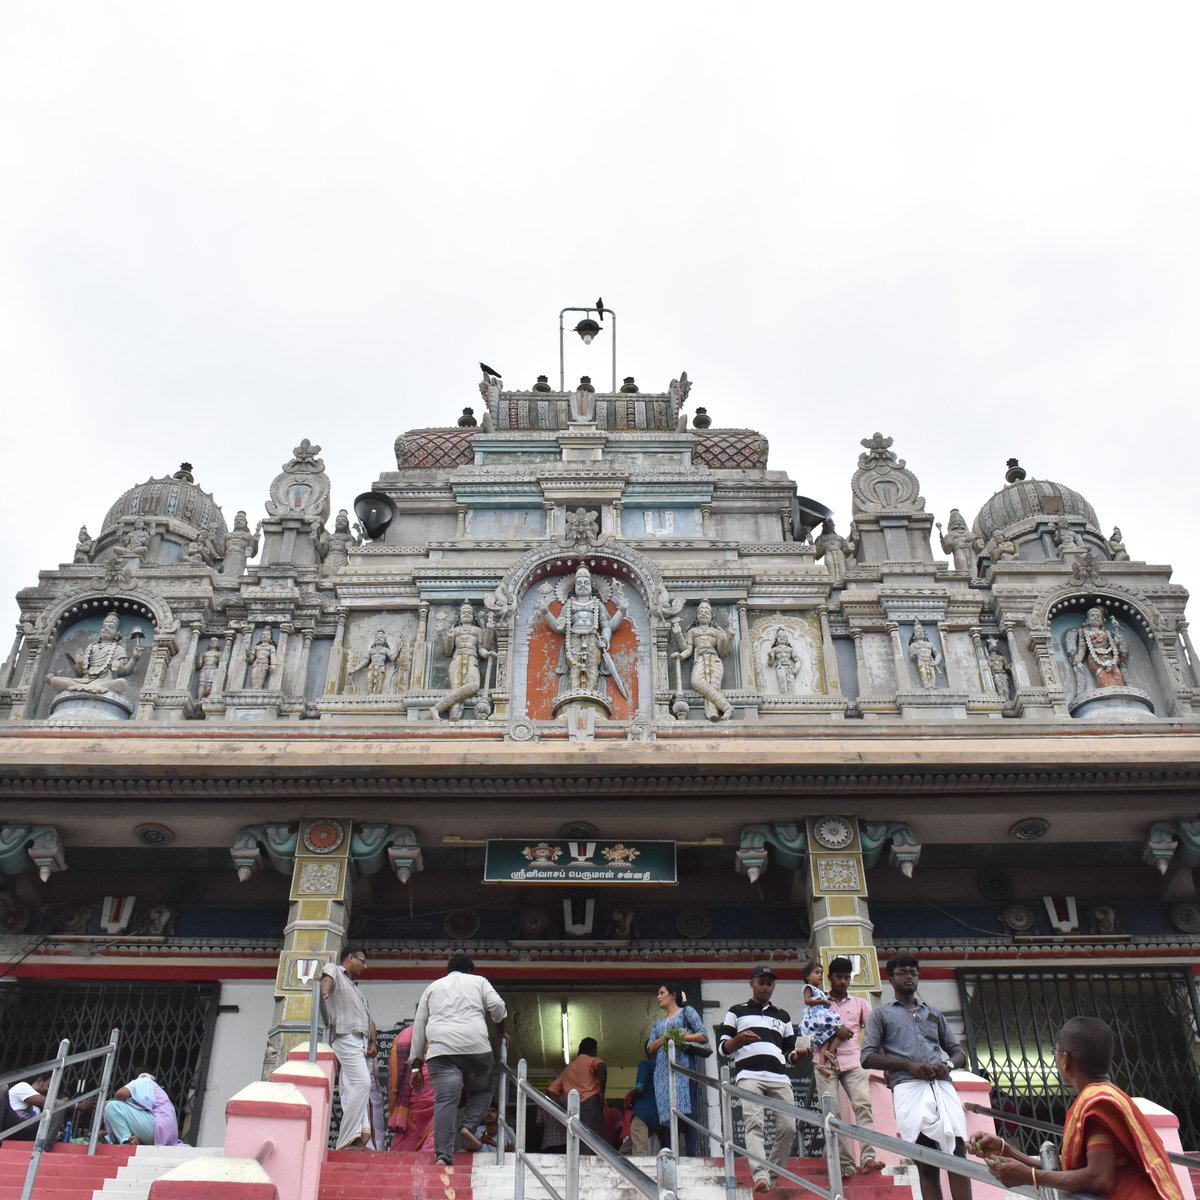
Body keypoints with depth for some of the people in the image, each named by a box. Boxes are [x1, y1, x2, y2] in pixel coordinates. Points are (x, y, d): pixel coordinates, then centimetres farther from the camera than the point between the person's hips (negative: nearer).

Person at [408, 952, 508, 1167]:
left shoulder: (432, 987, 27)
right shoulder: (478, 981, 21)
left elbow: (419, 1026, 22)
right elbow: (497, 1006, 5)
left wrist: (416, 1064, 23)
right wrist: (501, 1029, 23)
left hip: (441, 1048, 1)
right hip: (476, 1045, -1)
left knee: (445, 1100, -5)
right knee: (482, 1090, 19)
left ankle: (443, 1155, -18)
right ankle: (468, 1125, -4)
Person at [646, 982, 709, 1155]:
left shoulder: (686, 1011, 14)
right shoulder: (658, 1023, 28)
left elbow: (704, 1036, 3)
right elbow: (650, 1049, 14)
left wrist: (682, 1037, -11)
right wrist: (665, 1038, -4)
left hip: (683, 1065, -5)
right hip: (663, 1071, 5)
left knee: (685, 1110, -15)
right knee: (666, 1113, -5)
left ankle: (691, 1155, -20)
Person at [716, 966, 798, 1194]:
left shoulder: (783, 1016, 26)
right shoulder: (737, 1012, 15)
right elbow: (722, 1047, 9)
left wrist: (798, 1054, 0)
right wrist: (738, 1039, -11)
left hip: (779, 1077, 4)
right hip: (748, 1075, -4)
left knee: (788, 1127, -8)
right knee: (754, 1123, -21)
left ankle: (773, 1174, 8)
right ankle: (761, 1175, -30)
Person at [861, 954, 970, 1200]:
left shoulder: (933, 1013, 28)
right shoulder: (881, 1014, 16)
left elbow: (959, 1053, 25)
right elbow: (867, 1058, 5)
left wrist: (948, 1064, -1)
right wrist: (907, 1064, -10)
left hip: (943, 1086, 3)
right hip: (909, 1087, -3)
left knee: (958, 1154, -11)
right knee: (927, 1165, -8)